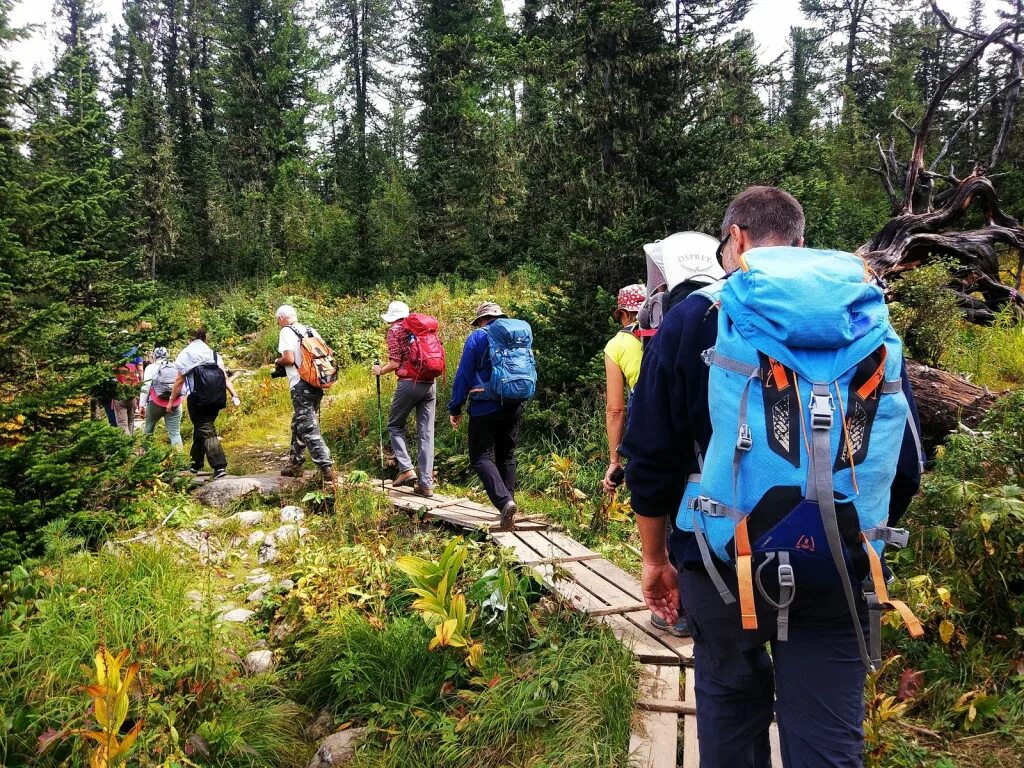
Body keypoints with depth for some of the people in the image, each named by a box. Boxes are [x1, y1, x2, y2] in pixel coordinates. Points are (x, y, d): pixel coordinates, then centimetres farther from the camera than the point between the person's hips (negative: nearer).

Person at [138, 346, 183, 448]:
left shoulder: (151, 367, 5)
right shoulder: (176, 367, 13)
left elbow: (146, 386, -5)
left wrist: (142, 405, -8)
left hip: (156, 403, -2)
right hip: (175, 404, 2)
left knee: (148, 429, 18)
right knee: (175, 433, 1)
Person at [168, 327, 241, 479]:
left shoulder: (186, 354, 9)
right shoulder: (214, 354, 19)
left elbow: (179, 380, 5)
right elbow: (225, 377, 7)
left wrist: (172, 400, 12)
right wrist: (234, 395, 1)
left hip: (198, 397, -5)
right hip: (216, 398, 5)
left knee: (206, 431, -6)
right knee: (200, 429, 19)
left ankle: (219, 466, -19)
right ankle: (196, 465, 26)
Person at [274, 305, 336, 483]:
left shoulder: (286, 331, -5)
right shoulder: (311, 330, 14)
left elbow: (289, 358, -16)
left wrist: (277, 361, 5)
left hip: (300, 385, -8)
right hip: (316, 385, 8)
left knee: (308, 429, -8)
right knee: (298, 425, 21)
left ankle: (327, 468, -16)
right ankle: (295, 465, 31)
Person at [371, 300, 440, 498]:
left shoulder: (395, 329, 1)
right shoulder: (426, 326, 15)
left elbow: (395, 363, -6)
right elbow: (439, 355, 12)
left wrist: (380, 370, 11)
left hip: (409, 383, -5)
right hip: (430, 383, 5)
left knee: (395, 425, 14)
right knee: (426, 433, 5)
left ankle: (406, 469, -1)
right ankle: (426, 483, 4)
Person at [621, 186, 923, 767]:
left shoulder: (694, 317, -2)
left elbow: (651, 458, -2)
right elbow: (905, 463, 6)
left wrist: (656, 559, 9)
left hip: (722, 563, -1)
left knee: (731, 704, 19)